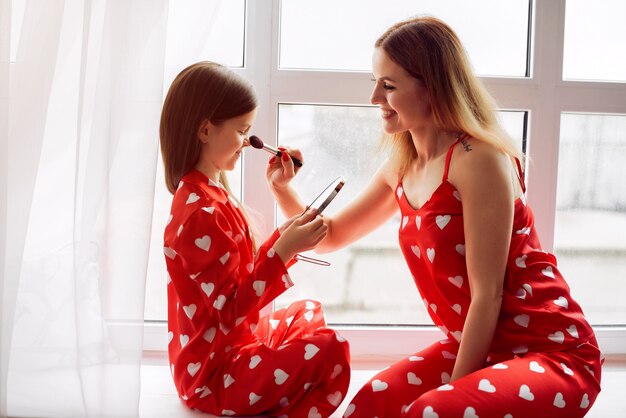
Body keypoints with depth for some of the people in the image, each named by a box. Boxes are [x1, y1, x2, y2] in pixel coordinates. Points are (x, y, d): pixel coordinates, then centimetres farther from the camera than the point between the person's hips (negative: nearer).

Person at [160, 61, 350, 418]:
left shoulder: (210, 194, 7)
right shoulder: (202, 213, -25)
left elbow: (241, 275, 8)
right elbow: (232, 308, -25)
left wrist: (285, 236, 2)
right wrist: (284, 250, -27)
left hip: (234, 343, 11)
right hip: (214, 373, -11)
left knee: (309, 312, 26)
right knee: (330, 349, -23)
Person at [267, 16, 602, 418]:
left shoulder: (477, 159, -19)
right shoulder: (401, 168, 4)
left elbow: (487, 294, -19)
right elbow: (331, 236, 15)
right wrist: (283, 187, -1)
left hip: (551, 352, -7)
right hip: (476, 348, 7)